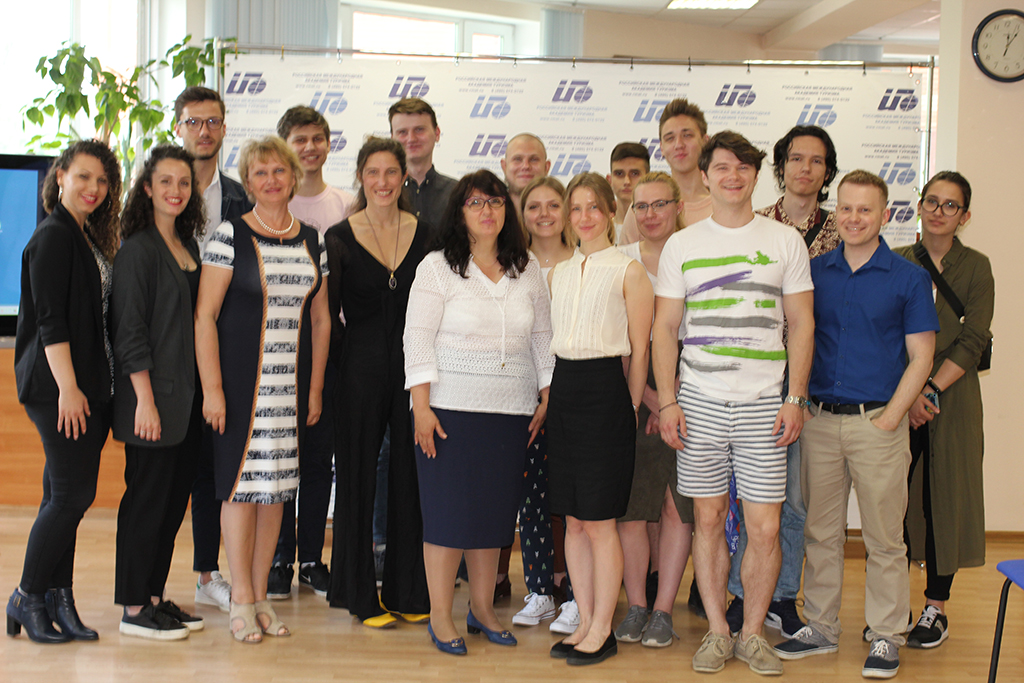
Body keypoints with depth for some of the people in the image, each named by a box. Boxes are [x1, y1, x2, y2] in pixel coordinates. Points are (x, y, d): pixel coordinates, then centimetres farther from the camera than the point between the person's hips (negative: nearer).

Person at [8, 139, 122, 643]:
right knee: (71, 493, -7)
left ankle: (58, 598, 14)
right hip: (57, 384, -8)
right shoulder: (52, 237, -10)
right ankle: (27, 598, 6)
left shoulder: (90, 237, 16)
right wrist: (68, 388, -20)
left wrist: (91, 387, 14)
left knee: (66, 494, 9)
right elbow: (50, 319, -15)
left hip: (89, 384, 8)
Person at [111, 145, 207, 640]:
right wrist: (145, 399, -18)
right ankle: (134, 608, 6)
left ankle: (155, 597, 20)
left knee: (175, 497, 11)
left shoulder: (187, 246, 14)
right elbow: (129, 332, -14)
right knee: (147, 496, -2)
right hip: (155, 395, -8)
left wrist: (205, 393, 12)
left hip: (187, 395, 8)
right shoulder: (138, 249, -10)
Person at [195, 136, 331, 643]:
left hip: (292, 382, 5)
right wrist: (212, 388, -12)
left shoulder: (312, 241, 11)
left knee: (278, 484, 7)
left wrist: (316, 387, 10)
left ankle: (260, 595, 17)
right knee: (243, 480, -3)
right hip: (241, 378, -4)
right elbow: (205, 315, -7)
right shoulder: (231, 236, -4)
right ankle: (242, 601, 7)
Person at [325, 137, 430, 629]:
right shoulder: (340, 237, 0)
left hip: (414, 366, 2)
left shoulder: (425, 234, 5)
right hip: (360, 369, -2)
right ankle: (361, 594, 15)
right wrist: (343, 363, -5)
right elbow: (329, 314, 2)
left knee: (410, 477, 7)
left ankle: (408, 590, 18)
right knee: (358, 476, 4)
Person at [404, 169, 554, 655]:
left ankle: (482, 609, 20)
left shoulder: (527, 269, 11)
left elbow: (542, 337, 15)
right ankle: (440, 616, 8)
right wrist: (422, 405, -11)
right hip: (451, 408, -4)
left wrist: (545, 400, 10)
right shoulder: (437, 267, -1)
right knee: (448, 510, -2)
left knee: (495, 509, 8)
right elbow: (418, 337, -4)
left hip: (512, 412, 4)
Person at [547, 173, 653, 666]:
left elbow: (639, 351, -3)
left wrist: (630, 408, -2)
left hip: (606, 390, -6)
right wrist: (553, 398, 11)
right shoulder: (559, 273, 14)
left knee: (599, 521, -3)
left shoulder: (629, 271, -4)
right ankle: (585, 623, 18)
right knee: (573, 520, 9)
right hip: (564, 390, 6)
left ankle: (602, 630, 7)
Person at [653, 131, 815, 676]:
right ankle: (717, 631, 18)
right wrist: (666, 402, -2)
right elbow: (664, 327, 7)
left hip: (763, 404, 0)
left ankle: (753, 632, 14)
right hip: (699, 402, 1)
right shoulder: (681, 245, 6)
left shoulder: (785, 242, 6)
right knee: (708, 518, 6)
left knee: (765, 528, -2)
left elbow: (802, 324, 7)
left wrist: (796, 398, -1)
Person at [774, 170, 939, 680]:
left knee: (884, 538, 3)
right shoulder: (815, 272, 7)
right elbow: (795, 339, 12)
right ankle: (821, 627, 22)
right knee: (821, 532, 10)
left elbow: (921, 356, -1)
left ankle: (886, 637, 13)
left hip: (878, 423, -3)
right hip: (820, 421, 3)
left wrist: (890, 418, -8)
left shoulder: (908, 278, 0)